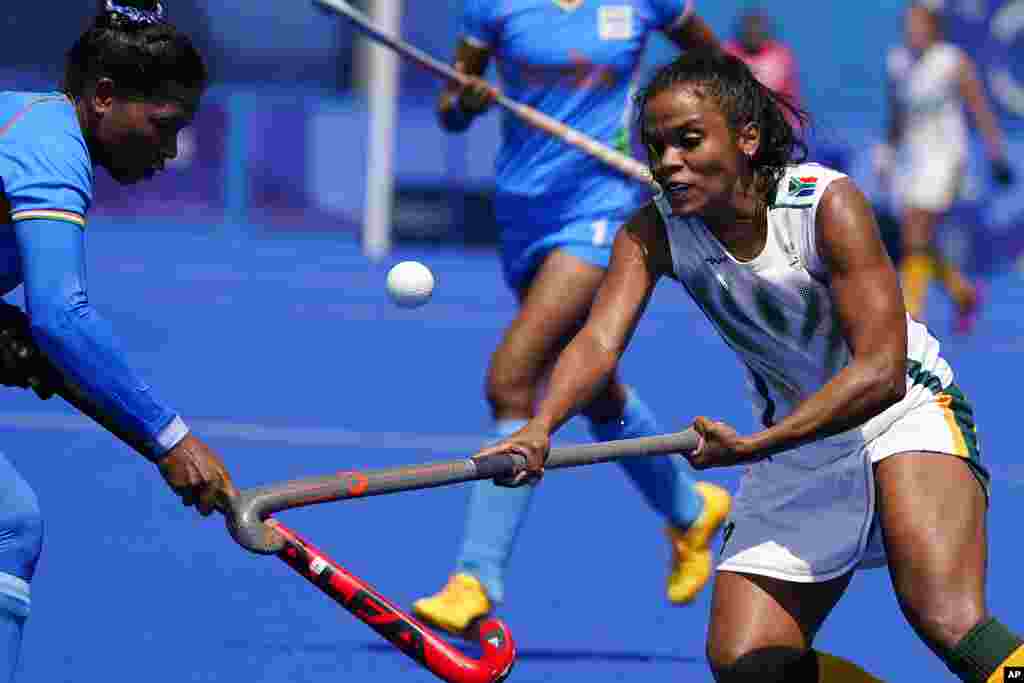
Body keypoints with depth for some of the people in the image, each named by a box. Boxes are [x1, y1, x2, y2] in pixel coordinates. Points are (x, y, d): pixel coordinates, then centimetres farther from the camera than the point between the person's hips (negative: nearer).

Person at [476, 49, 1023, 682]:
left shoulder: (829, 204, -23)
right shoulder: (653, 233, -10)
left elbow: (881, 371, -28)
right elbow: (601, 339, -25)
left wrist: (756, 444, -37)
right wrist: (540, 428, -46)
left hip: (906, 411, -5)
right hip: (796, 443, 6)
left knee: (948, 622, -30)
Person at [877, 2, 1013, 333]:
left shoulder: (954, 62, -9)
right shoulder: (898, 62, 8)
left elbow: (981, 110, -5)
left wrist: (997, 156, -5)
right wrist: (887, 154, 17)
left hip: (945, 158, -7)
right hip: (913, 162, 7)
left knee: (916, 241, -14)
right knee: (916, 244, 7)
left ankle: (908, 317, -11)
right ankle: (965, 293, 29)